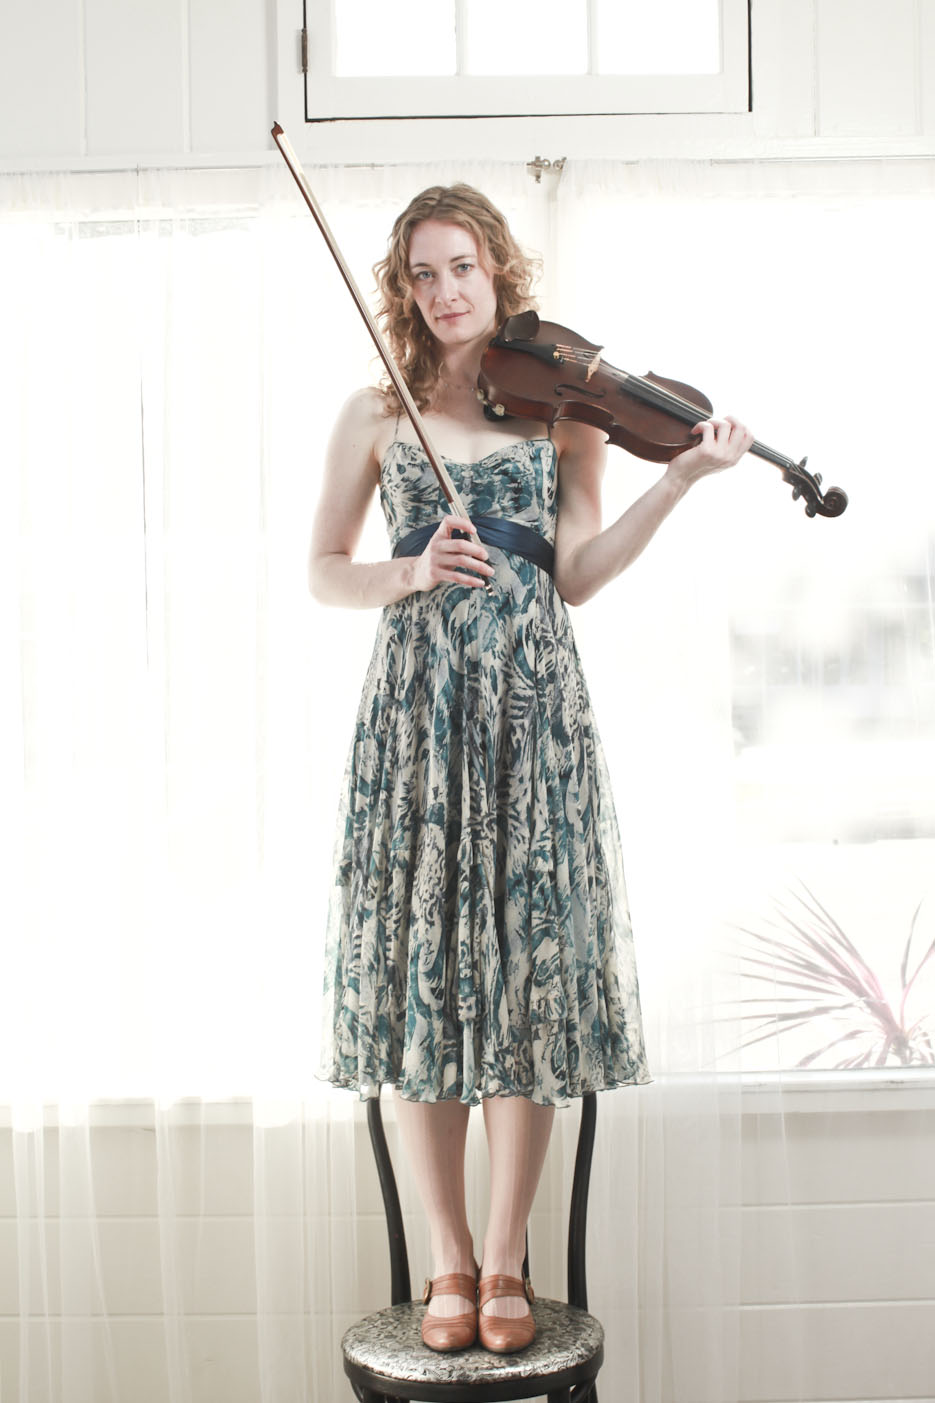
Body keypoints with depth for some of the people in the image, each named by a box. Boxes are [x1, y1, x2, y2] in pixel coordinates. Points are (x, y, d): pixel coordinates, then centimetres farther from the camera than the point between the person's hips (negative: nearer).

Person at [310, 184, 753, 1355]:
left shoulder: (562, 406, 9)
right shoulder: (376, 415, 10)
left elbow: (574, 578, 1)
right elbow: (324, 574, 9)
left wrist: (679, 479, -8)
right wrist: (412, 574, -10)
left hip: (534, 708, 0)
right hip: (416, 709, 1)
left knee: (531, 971, -2)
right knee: (419, 972, 1)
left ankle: (505, 1265, 13)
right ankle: (450, 1259, 16)